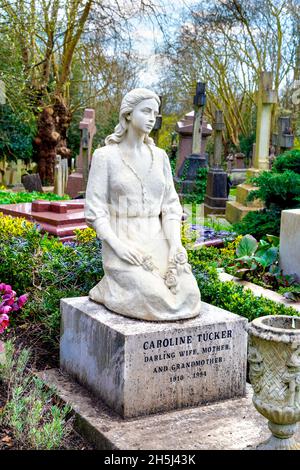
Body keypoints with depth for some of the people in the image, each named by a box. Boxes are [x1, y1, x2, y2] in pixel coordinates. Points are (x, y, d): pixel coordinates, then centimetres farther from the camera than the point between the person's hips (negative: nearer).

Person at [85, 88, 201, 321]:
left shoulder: (160, 156, 11)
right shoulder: (105, 156, -2)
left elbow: (170, 205, 9)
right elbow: (95, 211, -5)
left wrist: (176, 243, -9)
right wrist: (118, 245, -21)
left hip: (157, 243, 4)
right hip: (122, 245, -4)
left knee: (188, 295, -21)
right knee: (155, 299, -30)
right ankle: (110, 291, 2)